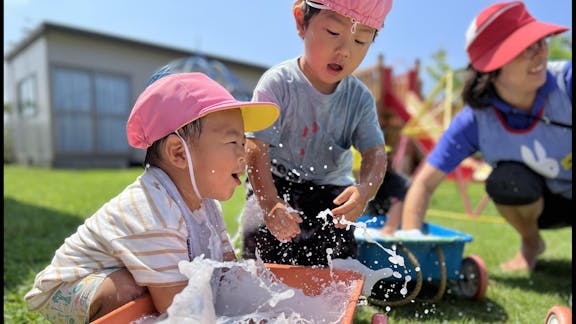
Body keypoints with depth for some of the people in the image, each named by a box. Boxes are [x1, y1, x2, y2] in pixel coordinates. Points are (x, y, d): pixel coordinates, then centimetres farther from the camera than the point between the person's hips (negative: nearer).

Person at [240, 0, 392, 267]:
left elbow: (375, 152, -12)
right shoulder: (278, 83, -17)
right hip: (274, 186, -2)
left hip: (331, 192, 3)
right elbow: (256, 148, -23)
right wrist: (270, 204, -38)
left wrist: (366, 189, -36)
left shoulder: (360, 98, -5)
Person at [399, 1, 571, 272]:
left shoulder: (565, 80, -26)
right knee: (508, 180, -32)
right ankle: (531, 244, 1)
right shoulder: (475, 122, -24)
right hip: (545, 203, 1)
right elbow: (425, 182, -22)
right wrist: (409, 241, -33)